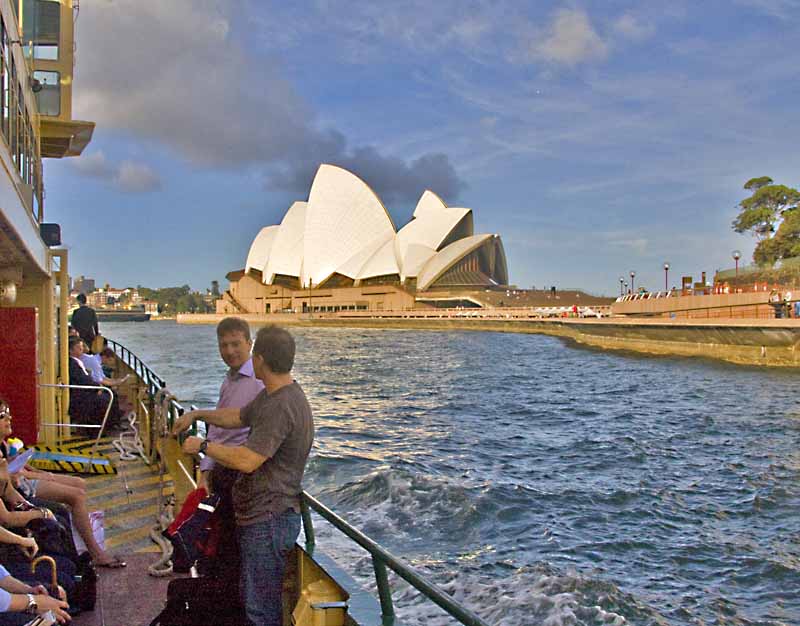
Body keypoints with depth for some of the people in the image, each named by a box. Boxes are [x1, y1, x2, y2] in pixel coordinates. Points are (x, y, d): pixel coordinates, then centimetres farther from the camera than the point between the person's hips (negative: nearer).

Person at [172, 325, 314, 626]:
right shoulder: (273, 395, 10)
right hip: (260, 515, 11)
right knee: (253, 600, 23)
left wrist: (203, 445, -15)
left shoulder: (282, 406, -26)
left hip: (268, 522, -11)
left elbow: (247, 461, -29)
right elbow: (239, 416, 26)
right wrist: (196, 415, 25)